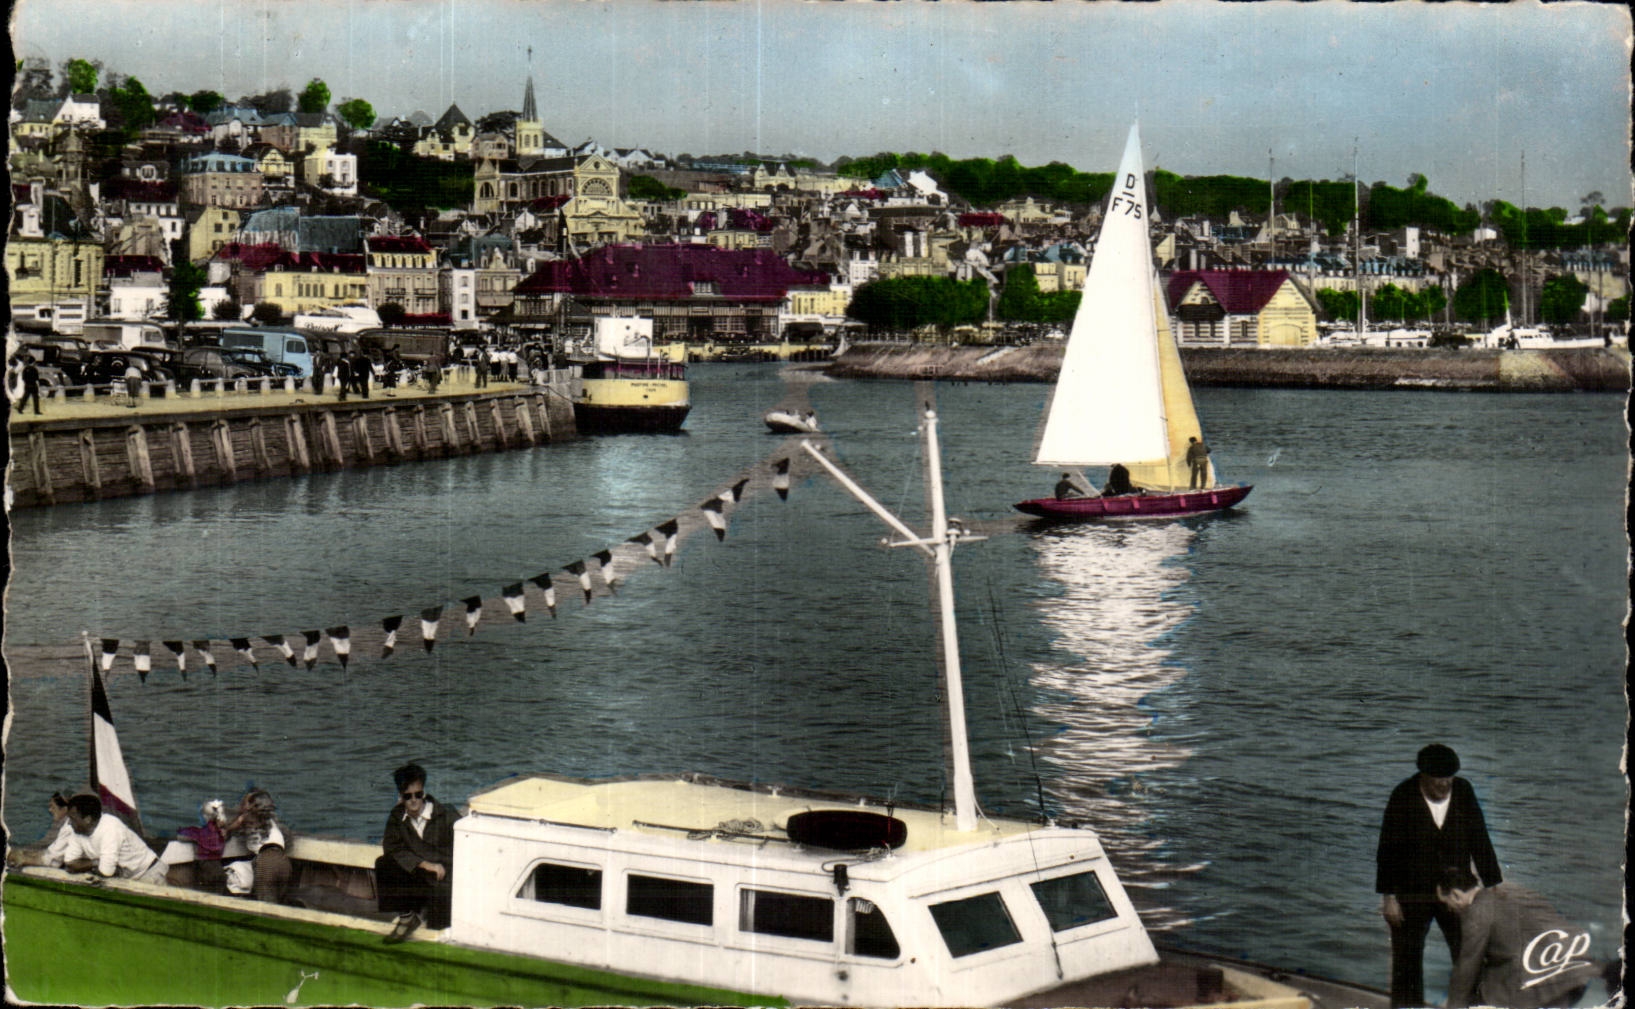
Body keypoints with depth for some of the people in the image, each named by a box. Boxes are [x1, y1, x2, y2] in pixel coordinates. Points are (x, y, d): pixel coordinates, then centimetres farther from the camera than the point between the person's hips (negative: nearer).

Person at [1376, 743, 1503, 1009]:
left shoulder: (1463, 791, -2)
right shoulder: (1403, 796, -10)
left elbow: (1480, 841, 4)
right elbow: (1388, 849, -8)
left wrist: (1494, 884, 4)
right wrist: (1388, 896, -10)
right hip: (1412, 895, -2)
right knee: (1407, 960, 5)